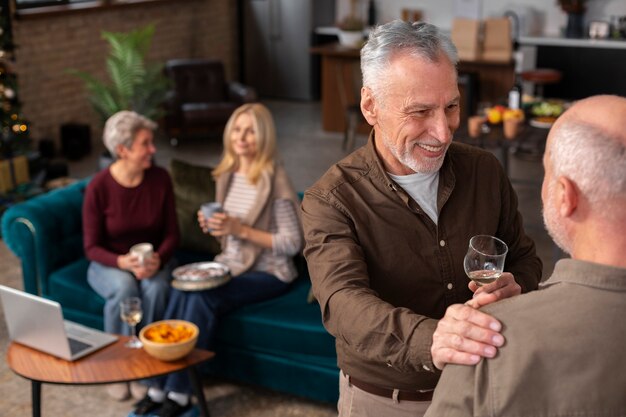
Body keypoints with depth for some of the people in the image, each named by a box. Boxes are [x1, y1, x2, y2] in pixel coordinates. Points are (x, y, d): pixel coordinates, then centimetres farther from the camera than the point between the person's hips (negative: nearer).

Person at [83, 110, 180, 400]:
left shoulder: (160, 179, -9)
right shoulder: (99, 187, -16)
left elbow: (171, 234, -3)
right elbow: (92, 247, -11)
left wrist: (158, 259, -24)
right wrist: (123, 262, -30)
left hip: (153, 260, 2)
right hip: (109, 263, -2)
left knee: (156, 287, -33)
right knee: (124, 288, -35)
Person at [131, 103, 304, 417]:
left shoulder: (273, 180, -14)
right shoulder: (227, 174, 8)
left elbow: (292, 243, -16)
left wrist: (240, 229, -22)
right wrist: (211, 225, -5)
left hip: (268, 273, -6)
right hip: (231, 263, 6)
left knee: (203, 297, -30)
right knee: (181, 289, -24)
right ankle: (159, 388, -18)